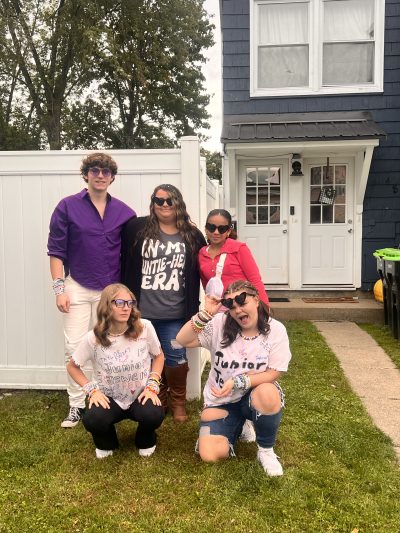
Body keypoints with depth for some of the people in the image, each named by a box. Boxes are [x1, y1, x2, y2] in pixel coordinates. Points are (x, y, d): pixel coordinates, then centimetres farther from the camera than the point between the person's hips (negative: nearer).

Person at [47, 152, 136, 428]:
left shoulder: (124, 212, 3)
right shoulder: (68, 207, -2)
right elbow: (56, 250, -2)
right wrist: (59, 288, -8)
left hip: (112, 289, 1)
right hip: (78, 288, -1)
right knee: (74, 348, -1)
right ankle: (77, 405, 11)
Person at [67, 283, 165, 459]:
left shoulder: (145, 328, -15)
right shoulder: (93, 338, -15)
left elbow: (158, 356, 2)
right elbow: (72, 366, 0)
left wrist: (152, 386, -9)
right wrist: (92, 390, -11)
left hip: (141, 396, 0)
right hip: (110, 399, 0)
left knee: (154, 415, -31)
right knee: (92, 420, -30)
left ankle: (145, 442, 8)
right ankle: (106, 444, 9)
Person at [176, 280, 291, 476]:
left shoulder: (276, 330, -14)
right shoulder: (219, 324, -12)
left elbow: (273, 374, -14)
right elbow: (182, 340, -20)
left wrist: (237, 382, -25)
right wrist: (205, 314, -31)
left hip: (255, 396, -1)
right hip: (220, 400, 2)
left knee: (268, 393, -38)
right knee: (209, 455, -17)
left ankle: (266, 450, -8)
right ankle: (236, 426, 20)